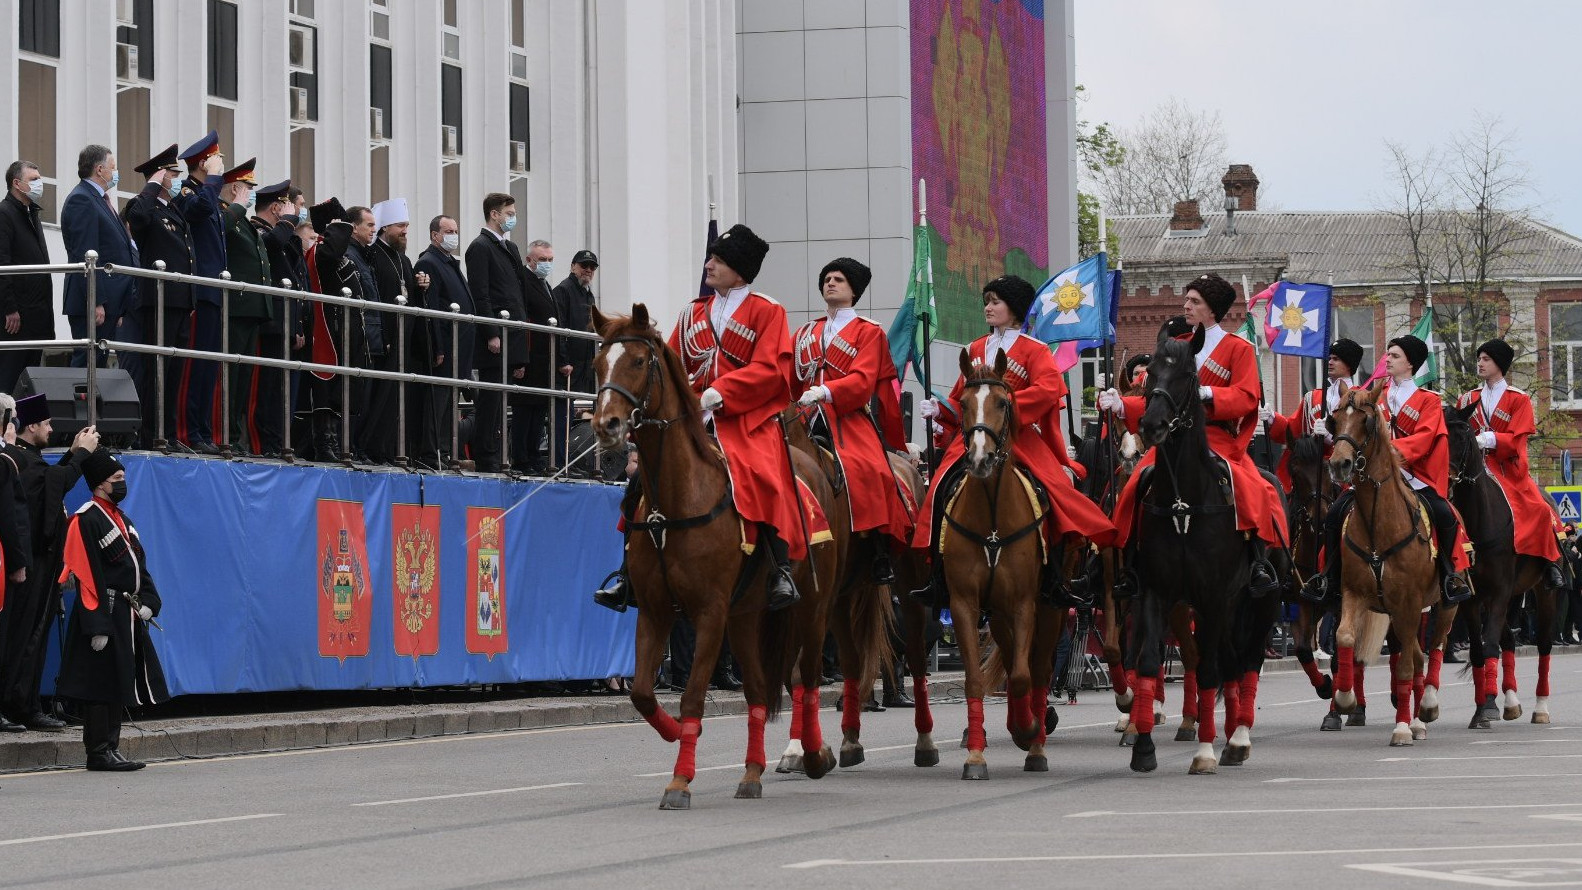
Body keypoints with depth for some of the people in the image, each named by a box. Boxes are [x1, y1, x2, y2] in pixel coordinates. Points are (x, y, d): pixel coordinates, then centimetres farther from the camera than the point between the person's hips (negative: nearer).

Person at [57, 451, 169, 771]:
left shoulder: (120, 519, 17)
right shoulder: (87, 520, -13)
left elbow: (138, 564, 18)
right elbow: (87, 576, -17)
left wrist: (148, 602, 1)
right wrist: (97, 627, -21)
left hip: (128, 616, 9)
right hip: (105, 614, -9)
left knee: (118, 684, 11)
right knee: (101, 685, -6)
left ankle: (110, 749, 17)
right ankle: (99, 752, -3)